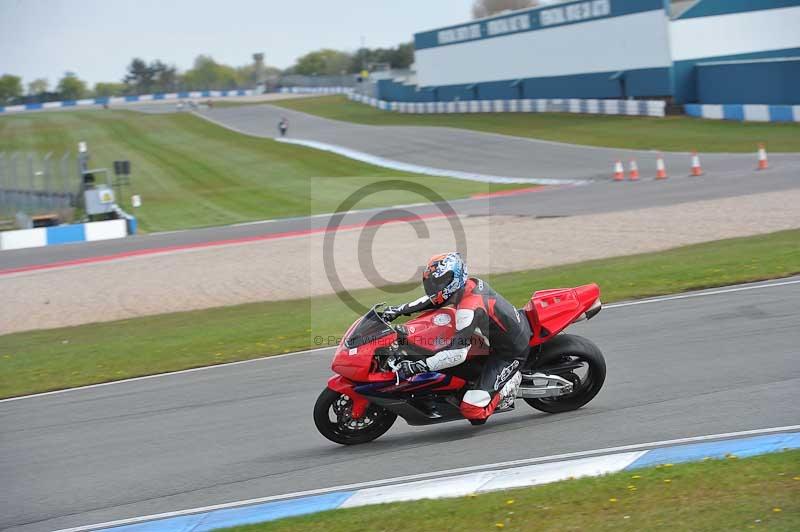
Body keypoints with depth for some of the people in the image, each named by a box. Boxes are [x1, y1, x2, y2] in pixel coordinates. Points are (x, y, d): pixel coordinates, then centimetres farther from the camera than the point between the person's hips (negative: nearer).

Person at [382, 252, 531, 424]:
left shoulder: (468, 309, -30)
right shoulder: (470, 284, -2)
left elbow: (458, 354, -33)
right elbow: (434, 299, 15)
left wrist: (417, 367, -35)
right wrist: (400, 310, 10)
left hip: (509, 354, -9)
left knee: (473, 410, -17)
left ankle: (510, 384, 3)